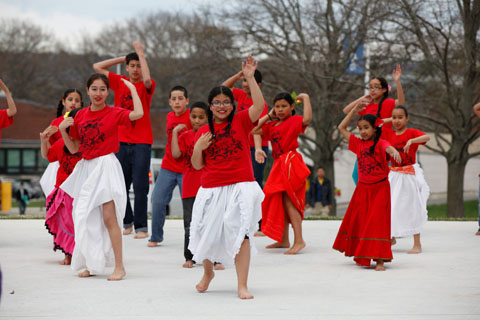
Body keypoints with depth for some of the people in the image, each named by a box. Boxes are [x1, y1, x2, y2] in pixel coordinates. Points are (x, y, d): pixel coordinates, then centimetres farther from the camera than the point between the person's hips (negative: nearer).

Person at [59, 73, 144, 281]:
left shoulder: (114, 114, -4)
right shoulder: (80, 116, 9)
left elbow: (138, 113, -24)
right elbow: (74, 148, 13)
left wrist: (132, 88, -13)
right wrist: (62, 129, -2)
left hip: (106, 166, -5)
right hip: (85, 168, 5)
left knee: (108, 217, -11)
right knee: (86, 218, 7)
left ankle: (119, 266, -6)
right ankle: (92, 265, 17)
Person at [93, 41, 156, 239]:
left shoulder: (147, 86, 0)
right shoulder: (120, 82, 10)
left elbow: (147, 79, -24)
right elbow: (97, 67, 11)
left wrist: (140, 53, -16)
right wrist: (123, 58, 8)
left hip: (142, 143, -4)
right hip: (121, 141, 4)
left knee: (140, 186, -7)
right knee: (121, 186, 5)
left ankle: (141, 227, -3)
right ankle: (127, 223, 19)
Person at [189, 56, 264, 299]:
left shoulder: (241, 122, 3)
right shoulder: (203, 132, 9)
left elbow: (259, 106, -15)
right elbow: (197, 165, 10)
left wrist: (250, 78, -21)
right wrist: (198, 148, -10)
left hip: (240, 187, -3)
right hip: (210, 190, 3)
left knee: (240, 233, -11)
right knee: (207, 234, 8)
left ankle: (242, 286, -8)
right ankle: (208, 272, 37)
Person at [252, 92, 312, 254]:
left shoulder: (294, 121, -5)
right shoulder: (272, 126, 17)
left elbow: (307, 119, -26)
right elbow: (254, 130, 18)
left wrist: (306, 98, -18)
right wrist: (269, 116, 16)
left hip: (290, 162, -9)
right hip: (279, 165, 9)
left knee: (288, 200, -16)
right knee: (281, 202, 13)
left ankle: (299, 240, -19)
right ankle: (283, 240, 21)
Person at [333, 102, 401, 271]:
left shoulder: (379, 143, -9)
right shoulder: (358, 144, 8)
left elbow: (388, 148, -33)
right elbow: (341, 128, 17)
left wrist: (394, 151, -57)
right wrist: (354, 110, 14)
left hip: (379, 189, -6)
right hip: (362, 188, 6)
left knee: (377, 223, -10)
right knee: (358, 222, 9)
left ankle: (379, 259, -10)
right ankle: (362, 257, 22)